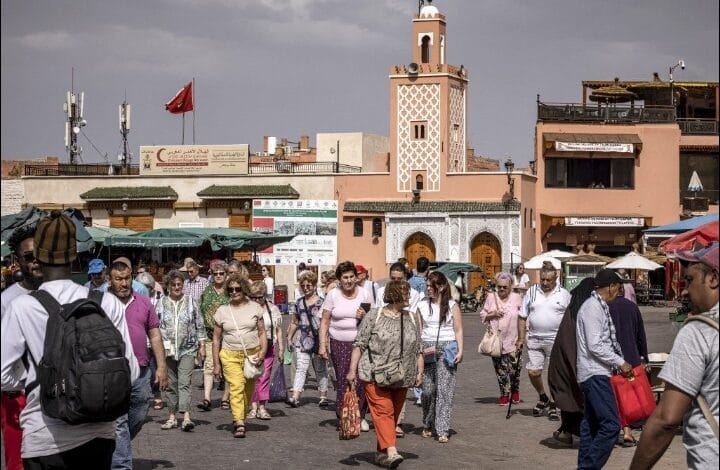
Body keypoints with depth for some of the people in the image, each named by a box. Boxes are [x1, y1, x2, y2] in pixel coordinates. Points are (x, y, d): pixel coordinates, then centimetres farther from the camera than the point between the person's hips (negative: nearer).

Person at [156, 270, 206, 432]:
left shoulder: (191, 302, 6)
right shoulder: (162, 303, 6)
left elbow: (199, 325, 9)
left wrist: (202, 346, 6)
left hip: (188, 349, -2)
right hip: (168, 350, 2)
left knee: (184, 383, -12)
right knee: (171, 385, 7)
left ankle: (186, 417, -19)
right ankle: (172, 417, 15)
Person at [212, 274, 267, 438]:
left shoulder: (255, 308, 6)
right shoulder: (222, 311, 6)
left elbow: (262, 332, 7)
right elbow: (216, 339, 10)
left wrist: (263, 352, -8)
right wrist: (216, 363, 6)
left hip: (252, 355, 1)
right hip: (230, 356, -1)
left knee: (248, 390, 5)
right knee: (236, 386, -18)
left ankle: (241, 418, 23)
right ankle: (239, 423, -24)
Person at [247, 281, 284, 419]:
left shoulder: (273, 309, 7)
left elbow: (278, 330, 11)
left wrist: (281, 348, 7)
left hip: (268, 348, 1)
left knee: (264, 377, 0)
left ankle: (262, 407, 5)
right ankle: (253, 406, 5)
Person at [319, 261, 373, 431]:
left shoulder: (365, 294, 5)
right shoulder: (333, 295, 3)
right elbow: (325, 321, 4)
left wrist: (365, 317, -12)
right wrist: (322, 344, -3)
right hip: (339, 344, 0)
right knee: (343, 381, -3)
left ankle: (360, 416, 10)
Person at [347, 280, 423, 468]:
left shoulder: (411, 318, 10)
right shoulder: (374, 316, -3)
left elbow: (418, 349, 15)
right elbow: (359, 344, -3)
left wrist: (419, 372, 9)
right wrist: (352, 369, -8)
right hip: (375, 375, -5)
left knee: (393, 414, 7)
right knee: (383, 411, -14)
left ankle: (381, 451, 18)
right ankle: (391, 451, -22)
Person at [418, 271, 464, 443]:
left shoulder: (452, 306, 4)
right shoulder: (422, 306, 10)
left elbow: (458, 330, 3)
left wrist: (460, 351, -6)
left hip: (447, 348, -2)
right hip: (427, 349, 2)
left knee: (444, 389, -9)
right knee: (427, 389, 3)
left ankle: (442, 430, -9)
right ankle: (428, 425, 21)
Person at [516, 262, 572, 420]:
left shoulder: (564, 295, 2)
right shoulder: (531, 292, 6)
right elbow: (522, 317, 9)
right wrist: (521, 337, 3)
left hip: (556, 340, -2)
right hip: (534, 340, 2)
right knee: (533, 372, 2)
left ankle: (553, 406, 14)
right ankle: (543, 398, 27)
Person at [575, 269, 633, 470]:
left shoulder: (599, 306, 16)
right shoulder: (593, 307, -14)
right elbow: (595, 346, -20)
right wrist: (620, 363, -13)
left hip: (595, 373, 11)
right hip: (595, 374, -11)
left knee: (591, 424, 13)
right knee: (611, 424, -15)